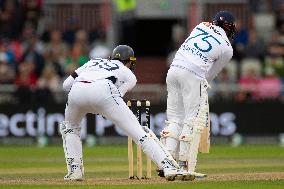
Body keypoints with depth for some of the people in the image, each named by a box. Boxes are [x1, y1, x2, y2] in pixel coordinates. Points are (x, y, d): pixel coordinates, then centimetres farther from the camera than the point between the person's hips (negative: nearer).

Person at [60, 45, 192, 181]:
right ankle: (169, 167, -11)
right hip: (103, 91, -3)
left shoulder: (93, 62, 40)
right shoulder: (129, 76, 30)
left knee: (69, 127, 31)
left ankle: (74, 170, 17)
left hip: (76, 91, 3)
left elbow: (66, 85, 28)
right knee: (137, 131, -1)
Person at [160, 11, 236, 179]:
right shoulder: (227, 49, 7)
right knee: (194, 120, -2)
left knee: (175, 119, 11)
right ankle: (186, 167, -9)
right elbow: (211, 74, 10)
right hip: (193, 75, -6)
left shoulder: (202, 26, 19)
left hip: (173, 69, 6)